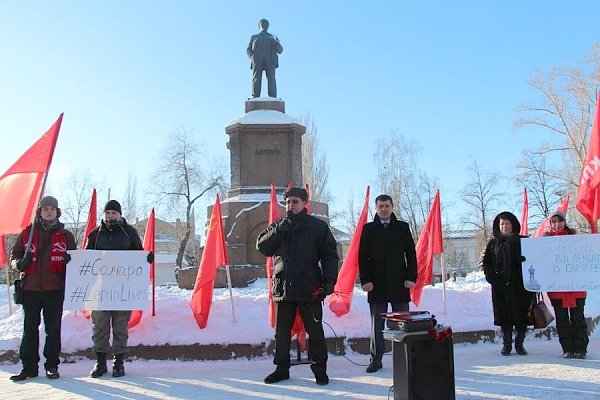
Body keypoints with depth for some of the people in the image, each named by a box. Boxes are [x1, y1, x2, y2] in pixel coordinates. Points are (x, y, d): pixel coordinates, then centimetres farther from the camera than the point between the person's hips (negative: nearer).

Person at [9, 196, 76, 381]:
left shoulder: (65, 235, 8)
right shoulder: (27, 233, 10)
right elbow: (14, 255, 13)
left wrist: (69, 260, -13)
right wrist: (18, 263, -9)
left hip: (55, 289, -1)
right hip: (30, 288, 1)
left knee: (53, 329, 4)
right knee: (29, 328, 6)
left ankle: (52, 366, 14)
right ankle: (29, 367, 15)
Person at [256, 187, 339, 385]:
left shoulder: (318, 226, 2)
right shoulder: (277, 226, 12)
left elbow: (330, 255, -1)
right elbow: (261, 246, 0)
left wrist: (329, 280, -11)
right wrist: (278, 231, -13)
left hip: (309, 289, -3)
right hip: (283, 287, 3)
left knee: (315, 331, 4)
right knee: (282, 331, 12)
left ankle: (320, 369, 16)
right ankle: (282, 368, 24)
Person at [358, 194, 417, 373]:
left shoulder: (402, 227, 8)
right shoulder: (368, 229, 7)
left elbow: (411, 254, 6)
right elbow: (362, 256, 4)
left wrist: (411, 277, -4)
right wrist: (365, 280, -6)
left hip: (399, 284, 0)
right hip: (376, 285, 0)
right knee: (377, 324, 5)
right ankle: (376, 359, 12)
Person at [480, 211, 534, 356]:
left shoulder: (521, 241, 6)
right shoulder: (493, 243, 9)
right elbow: (485, 261, 8)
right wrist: (492, 277, -6)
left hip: (519, 285, -1)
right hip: (500, 286, 1)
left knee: (521, 316, 2)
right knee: (504, 315, 3)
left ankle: (519, 344, 16)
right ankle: (506, 344, 13)